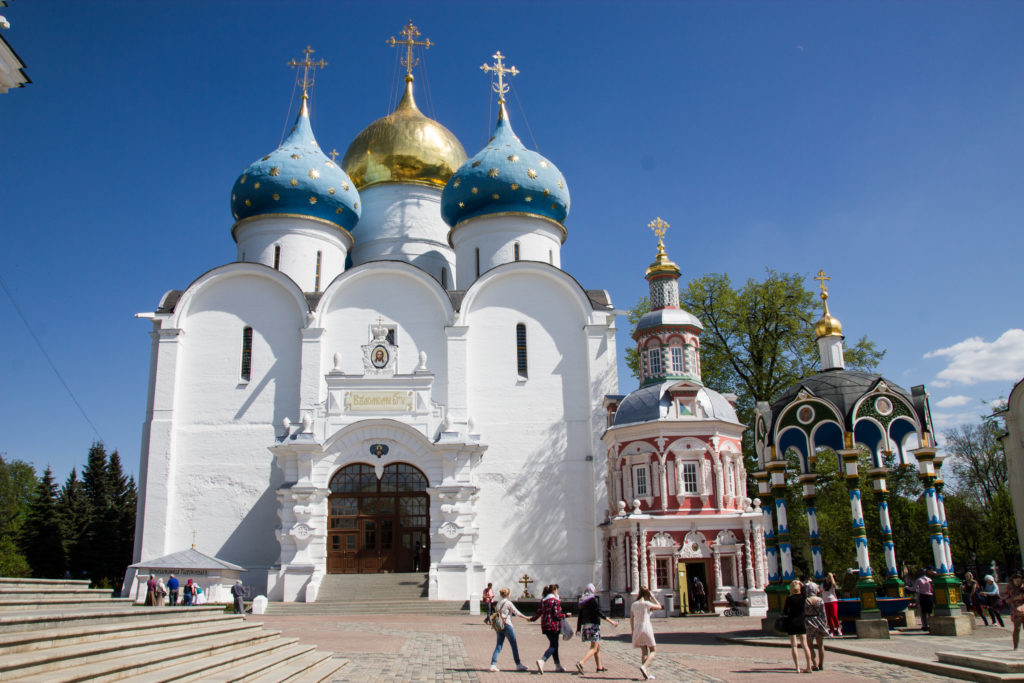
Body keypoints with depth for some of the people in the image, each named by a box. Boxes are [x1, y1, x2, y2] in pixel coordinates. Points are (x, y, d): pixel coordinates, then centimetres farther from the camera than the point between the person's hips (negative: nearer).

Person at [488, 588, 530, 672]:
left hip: (499, 626, 7)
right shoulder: (508, 603, -10)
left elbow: (496, 612, 12)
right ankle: (518, 665, 13)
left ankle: (493, 664, -3)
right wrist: (526, 618, 1)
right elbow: (516, 613, -7)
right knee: (514, 645, 5)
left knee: (498, 645, 7)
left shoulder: (499, 603, 10)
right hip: (506, 625, -7)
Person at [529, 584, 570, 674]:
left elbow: (539, 612, 11)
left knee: (554, 644, 17)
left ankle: (558, 665, 22)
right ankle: (542, 661, -25)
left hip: (545, 625, 8)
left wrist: (532, 619, 27)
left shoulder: (543, 600, 11)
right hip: (554, 625, -8)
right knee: (553, 645, -6)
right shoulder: (555, 600, -10)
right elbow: (557, 614, -15)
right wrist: (565, 615, -1)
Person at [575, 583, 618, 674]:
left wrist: (578, 628, 16)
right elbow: (599, 612, -18)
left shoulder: (583, 601, 12)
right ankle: (581, 663, -25)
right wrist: (610, 621, -19)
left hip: (585, 625, 8)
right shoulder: (595, 599, -8)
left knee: (598, 646, 20)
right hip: (594, 625, -8)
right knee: (594, 648, -8)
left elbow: (580, 616, 12)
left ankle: (599, 667, 25)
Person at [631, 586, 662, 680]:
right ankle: (644, 666, -18)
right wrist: (652, 597, 7)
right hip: (646, 628, -5)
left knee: (644, 651, 11)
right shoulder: (647, 604, -9)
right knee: (653, 651, 4)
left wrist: (632, 632, 16)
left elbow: (631, 619, 10)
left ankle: (647, 673, 7)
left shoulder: (634, 604, 7)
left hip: (637, 629, 5)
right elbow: (659, 606, 5)